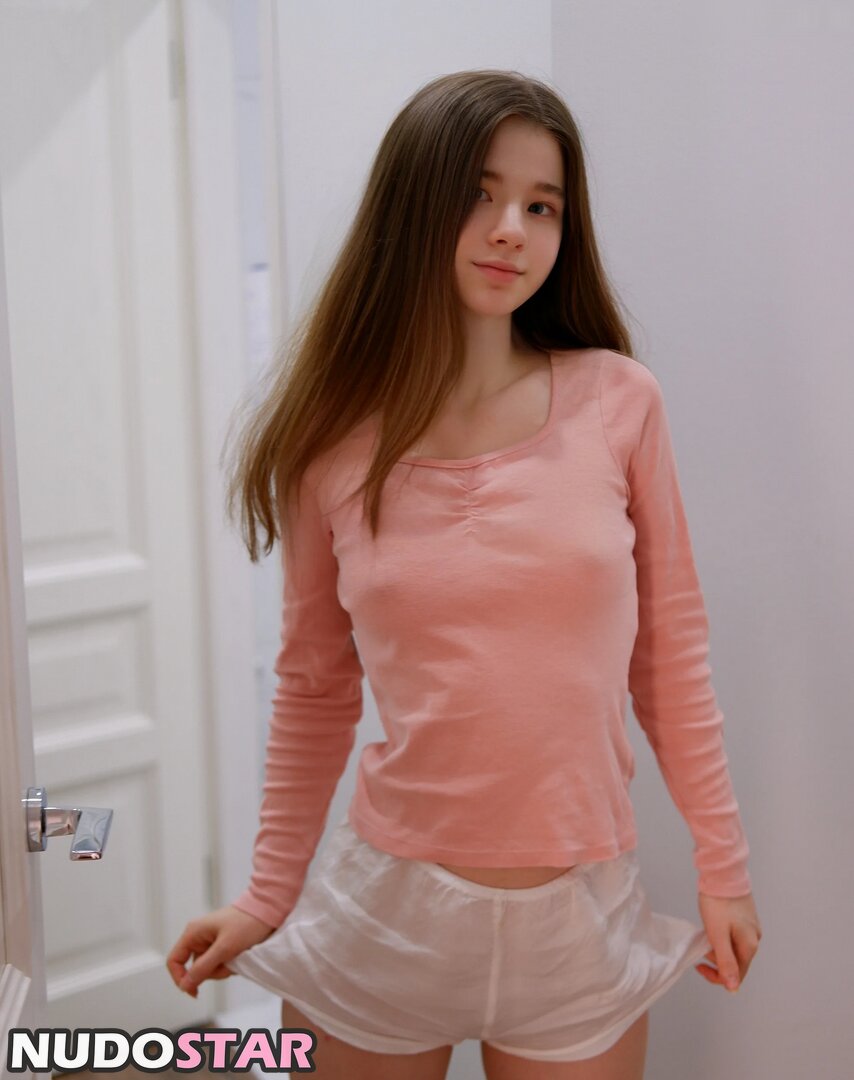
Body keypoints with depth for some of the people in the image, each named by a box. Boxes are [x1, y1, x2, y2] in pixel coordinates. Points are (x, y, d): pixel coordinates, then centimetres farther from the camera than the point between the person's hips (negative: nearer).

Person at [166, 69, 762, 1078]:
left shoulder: (620, 404, -6)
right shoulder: (336, 443, -4)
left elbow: (669, 648, 2)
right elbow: (314, 687, 5)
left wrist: (722, 859, 5)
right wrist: (269, 891, 7)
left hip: (577, 918, 0)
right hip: (387, 907, 0)